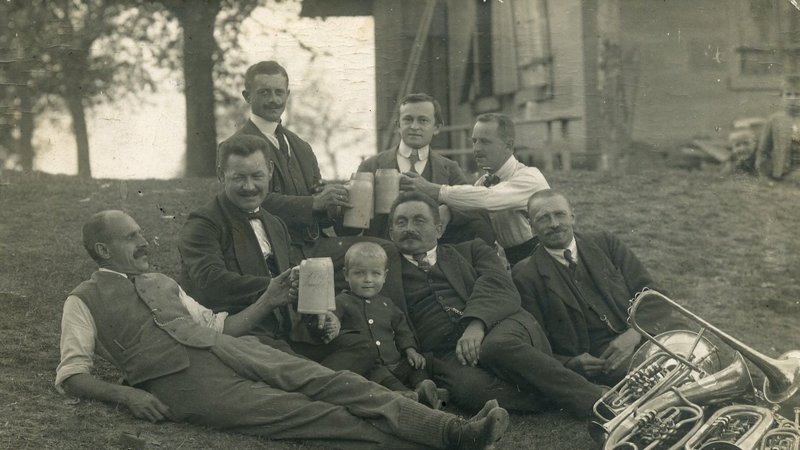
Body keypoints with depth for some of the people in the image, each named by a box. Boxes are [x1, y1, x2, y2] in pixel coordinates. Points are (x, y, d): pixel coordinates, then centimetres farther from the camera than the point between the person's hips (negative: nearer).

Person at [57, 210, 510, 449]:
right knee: (310, 413, -21)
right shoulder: (84, 300, 12)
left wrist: (267, 302, 13)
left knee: (334, 383, -17)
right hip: (183, 381, -6)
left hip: (227, 347, 6)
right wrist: (125, 393, -14)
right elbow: (72, 373, 4)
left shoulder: (162, 283, 29)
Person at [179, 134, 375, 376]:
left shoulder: (275, 225, 27)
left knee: (360, 346, -14)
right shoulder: (202, 224, 0)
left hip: (285, 333, 8)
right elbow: (209, 282, -17)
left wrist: (317, 313, 5)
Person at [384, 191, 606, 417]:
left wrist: (477, 323, -14)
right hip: (445, 354, 0)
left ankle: (597, 399, -33)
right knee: (469, 386, -36)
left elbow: (499, 287, 4)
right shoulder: (386, 275, 25)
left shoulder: (471, 251, 25)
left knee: (498, 346, -37)